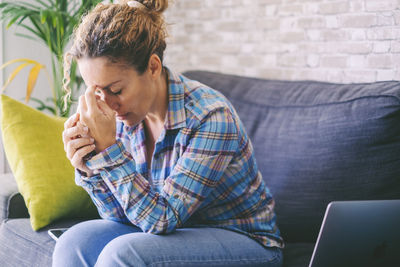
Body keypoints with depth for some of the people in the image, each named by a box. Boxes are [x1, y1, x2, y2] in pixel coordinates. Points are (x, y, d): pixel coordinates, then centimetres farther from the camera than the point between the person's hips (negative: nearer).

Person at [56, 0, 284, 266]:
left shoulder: (211, 117, -26)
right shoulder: (123, 116, -6)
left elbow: (160, 219, -26)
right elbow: (125, 217, 0)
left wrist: (108, 148, -33)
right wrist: (89, 169, -19)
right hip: (175, 231, 6)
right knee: (75, 243, -16)